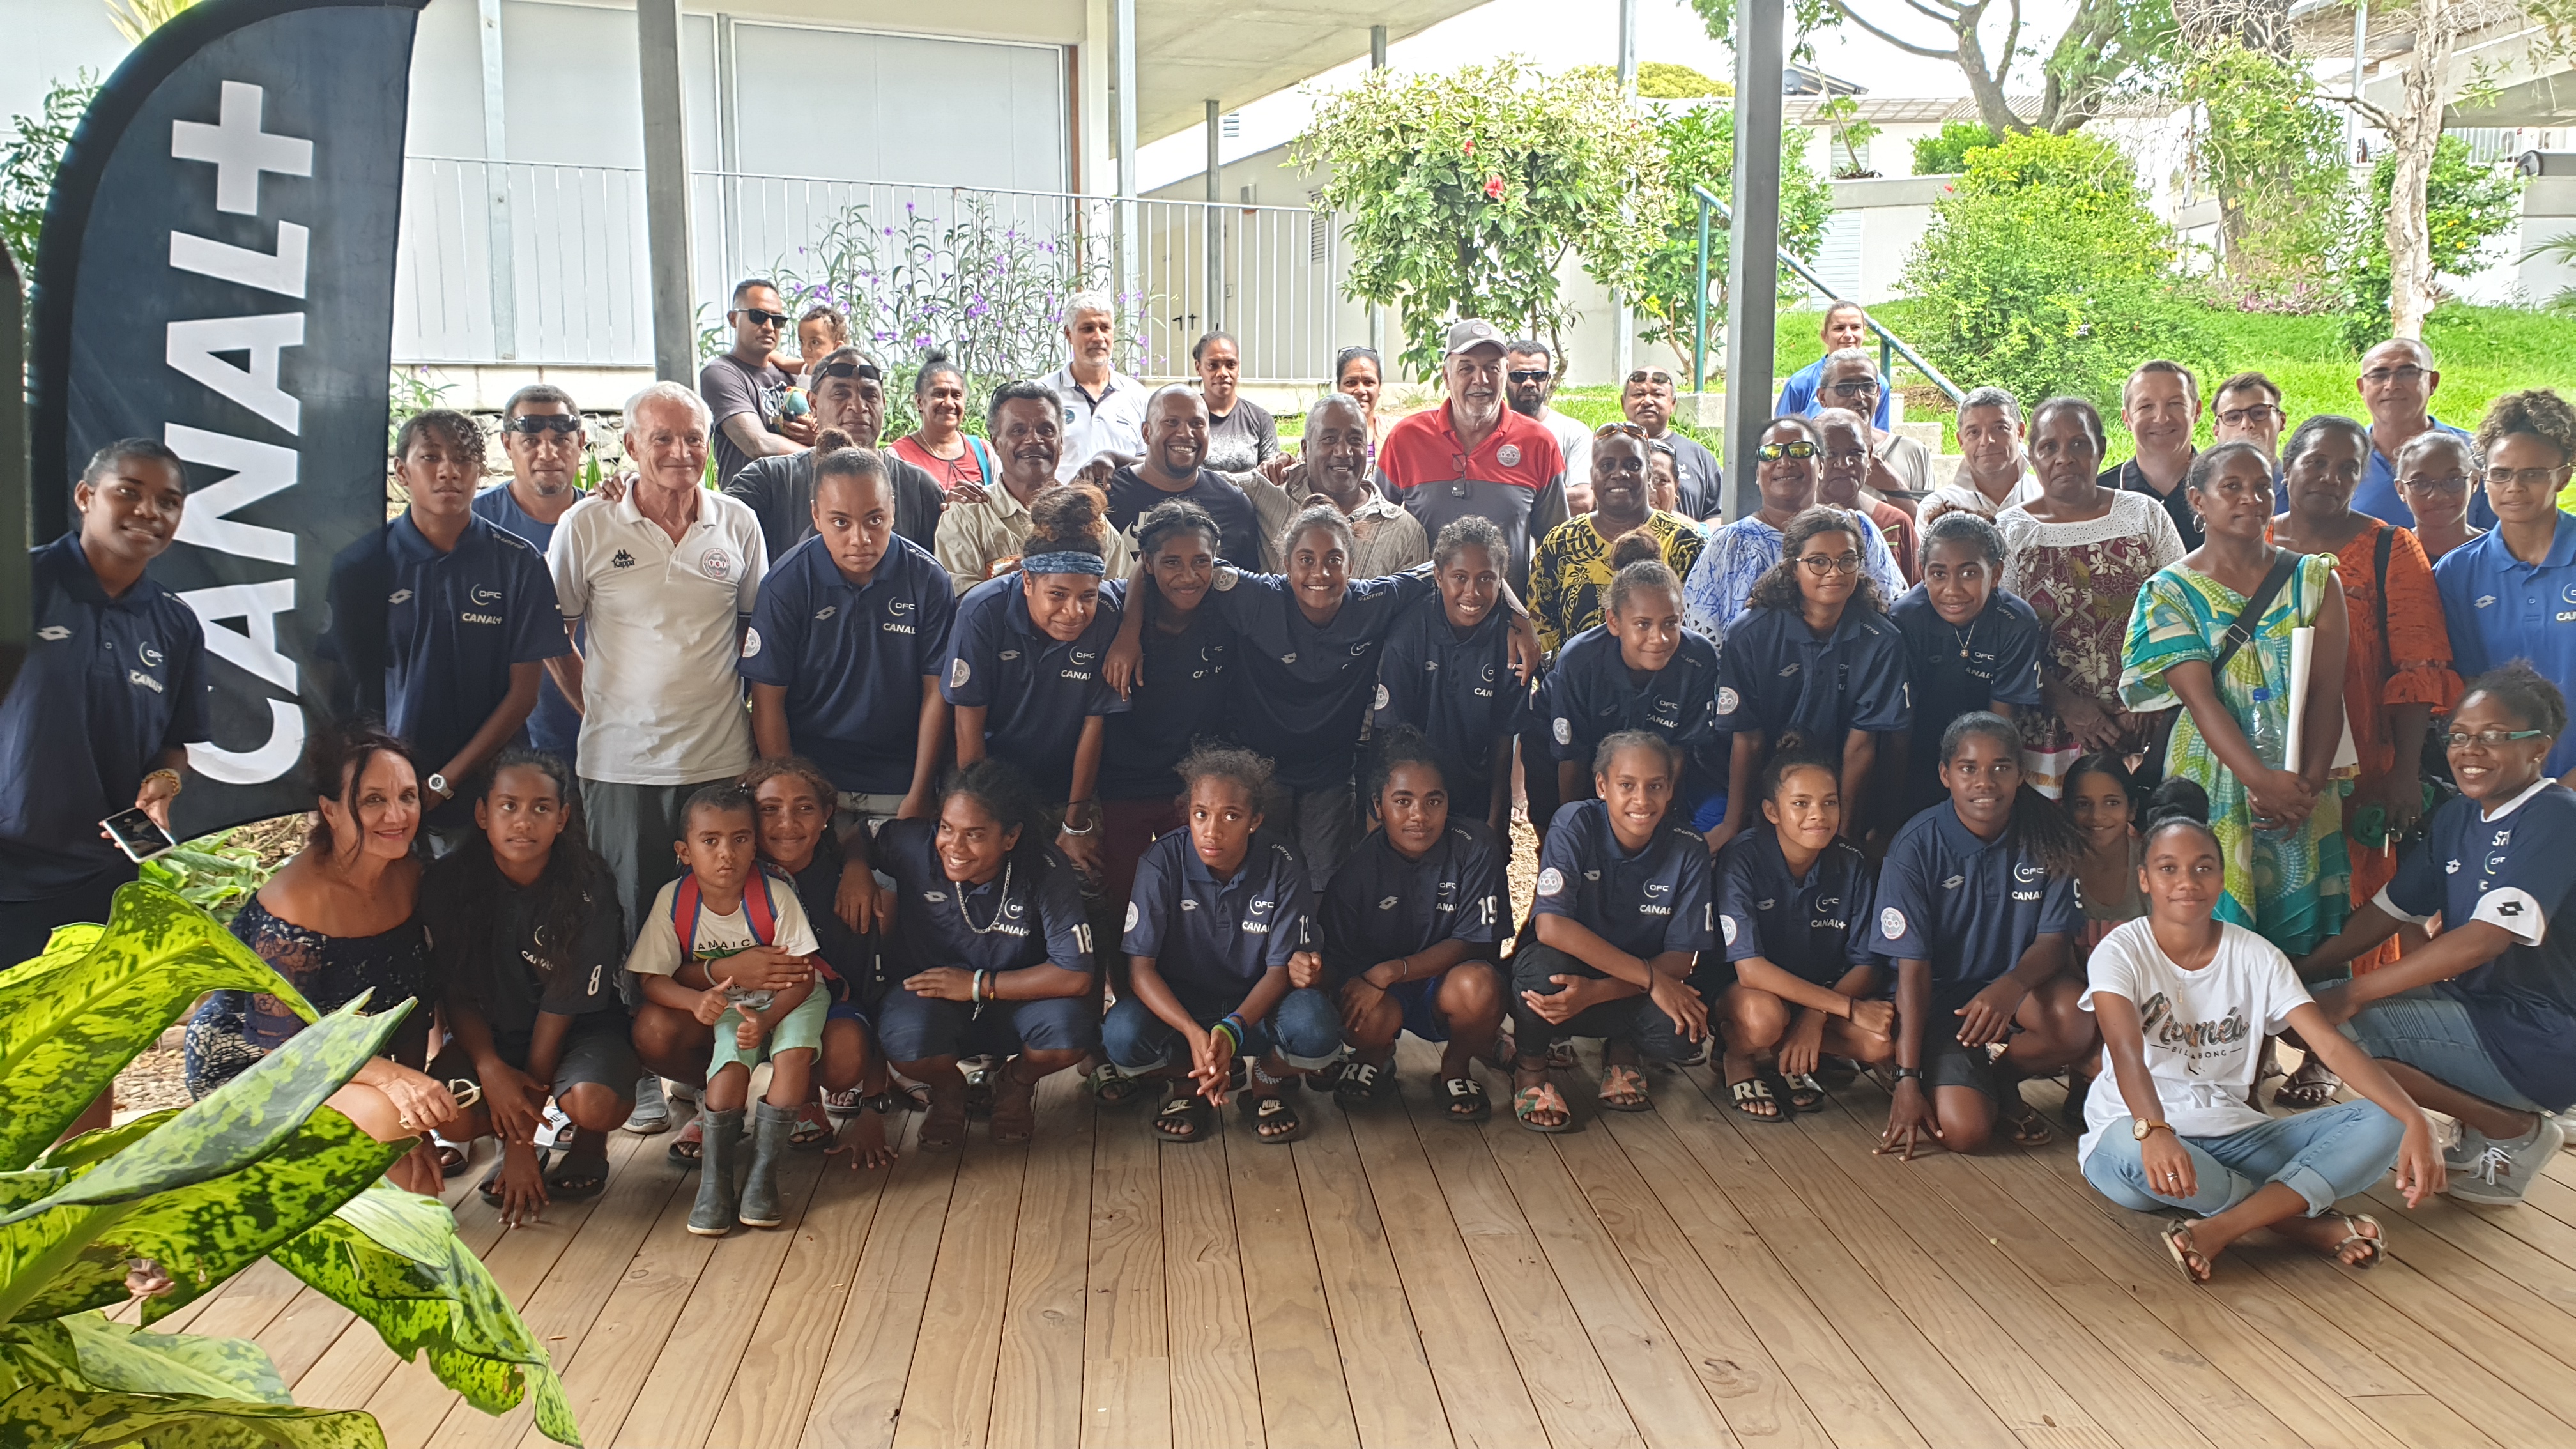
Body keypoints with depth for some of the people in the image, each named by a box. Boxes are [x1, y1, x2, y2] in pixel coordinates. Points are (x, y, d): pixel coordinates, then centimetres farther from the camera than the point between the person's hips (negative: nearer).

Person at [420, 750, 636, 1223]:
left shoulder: (588, 891, -19)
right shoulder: (447, 882, -12)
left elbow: (559, 1010, -18)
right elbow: (456, 994, -4)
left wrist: (524, 1142, -17)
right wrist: (490, 1068, -26)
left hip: (582, 1030, -3)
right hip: (489, 1035, 3)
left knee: (592, 1103, -35)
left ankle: (588, 1142, 4)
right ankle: (514, 1131, 8)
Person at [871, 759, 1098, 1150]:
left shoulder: (1045, 873, -22)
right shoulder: (915, 845, -18)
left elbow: (1076, 977, -25)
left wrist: (978, 984, -24)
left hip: (1012, 1001, 0)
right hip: (929, 998, 0)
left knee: (1068, 1029, -33)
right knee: (907, 1039, -36)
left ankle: (1017, 1082, 7)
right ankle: (947, 1089, 5)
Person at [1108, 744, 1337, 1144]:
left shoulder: (1282, 867, -15)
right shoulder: (1162, 863, -17)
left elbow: (1280, 969, -12)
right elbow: (1140, 968, -19)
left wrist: (1232, 1029, -33)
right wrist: (1193, 1032, -38)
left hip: (1255, 1005, 0)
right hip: (1179, 1004, 0)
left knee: (1316, 1027, -33)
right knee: (1121, 1034, -32)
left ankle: (1266, 1082, 4)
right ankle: (1189, 1082, 3)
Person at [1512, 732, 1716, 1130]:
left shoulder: (1688, 850, -11)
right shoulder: (1575, 824, -18)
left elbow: (1680, 958, -12)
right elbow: (1551, 927, -29)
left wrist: (1595, 993, -29)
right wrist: (1651, 977, -31)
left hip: (1628, 993, 2)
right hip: (1563, 976, -2)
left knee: (1680, 1028, -31)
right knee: (1541, 963, -37)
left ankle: (1623, 1052, 8)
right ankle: (1529, 1066, -4)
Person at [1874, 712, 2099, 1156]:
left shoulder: (2045, 838, -8)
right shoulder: (1915, 848, -17)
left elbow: (2053, 940, -7)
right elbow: (1913, 968, -17)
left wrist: (2010, 987, -32)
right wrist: (1907, 1079, -21)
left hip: (2017, 986, 3)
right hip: (1939, 996, -3)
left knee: (2081, 1027, -31)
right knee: (1964, 1130, -23)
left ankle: (1996, 1074, 1)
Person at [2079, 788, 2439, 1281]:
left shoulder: (2255, 956, 2)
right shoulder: (2121, 953, -9)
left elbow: (2332, 1044, -8)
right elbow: (2126, 1051, -27)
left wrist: (2414, 1119, -25)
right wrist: (2153, 1130, -49)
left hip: (2231, 1137, 4)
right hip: (2140, 1132, -4)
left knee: (2380, 1124, -15)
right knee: (2132, 1147, -41)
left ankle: (2219, 1228, -31)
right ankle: (2309, 1223, -19)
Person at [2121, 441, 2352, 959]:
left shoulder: (2313, 578, 8)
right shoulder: (2172, 591, 1)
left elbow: (2327, 689, -1)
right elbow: (2200, 698, -11)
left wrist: (2311, 780, -16)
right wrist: (2260, 780, -23)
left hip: (2302, 790, 2)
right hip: (2216, 791, -2)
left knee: (2304, 943, 3)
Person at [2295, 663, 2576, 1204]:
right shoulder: (2457, 818, 10)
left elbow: (2485, 938, -25)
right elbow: (2390, 910, 11)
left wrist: (2353, 993, -23)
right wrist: (2302, 971, -3)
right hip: (2475, 1007, 9)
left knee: (2335, 1024, -22)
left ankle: (2512, 1130, -5)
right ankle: (2486, 1118, 8)